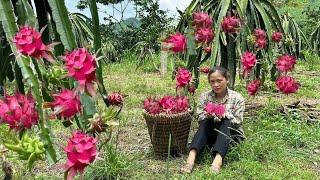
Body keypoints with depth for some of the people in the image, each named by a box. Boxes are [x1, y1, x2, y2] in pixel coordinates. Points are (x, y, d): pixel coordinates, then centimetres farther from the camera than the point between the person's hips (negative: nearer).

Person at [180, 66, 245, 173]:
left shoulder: (237, 98, -5)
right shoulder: (205, 96, 1)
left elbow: (238, 122, -10)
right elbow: (199, 118, -4)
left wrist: (225, 115, -29)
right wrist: (207, 115, -26)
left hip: (231, 135, -1)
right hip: (211, 135, 2)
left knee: (226, 121, -31)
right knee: (205, 121, -28)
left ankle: (218, 160, -53)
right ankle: (191, 157, -46)